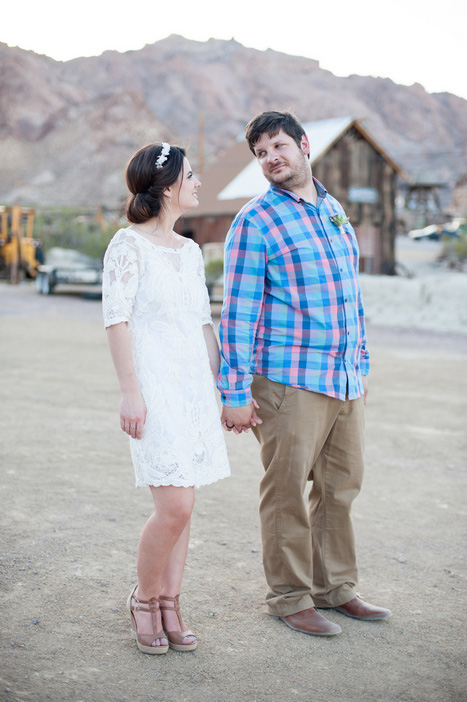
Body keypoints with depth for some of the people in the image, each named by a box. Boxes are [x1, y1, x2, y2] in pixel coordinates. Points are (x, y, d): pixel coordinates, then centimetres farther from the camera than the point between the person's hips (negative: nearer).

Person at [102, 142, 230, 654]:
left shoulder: (190, 251, 16)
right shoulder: (129, 244, -6)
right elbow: (116, 320, -11)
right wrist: (130, 391, -16)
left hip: (194, 385, 7)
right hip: (154, 385, -7)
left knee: (183, 505, 7)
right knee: (173, 506, -11)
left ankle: (169, 608, 18)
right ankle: (144, 600, 12)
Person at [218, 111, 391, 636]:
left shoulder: (335, 211, 15)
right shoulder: (255, 222, -6)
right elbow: (238, 313, -10)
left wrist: (361, 366, 19)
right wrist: (235, 392, -13)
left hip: (343, 380, 7)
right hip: (289, 382, -7)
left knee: (341, 485, 13)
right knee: (287, 491, 1)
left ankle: (334, 587, 27)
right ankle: (289, 597, 15)